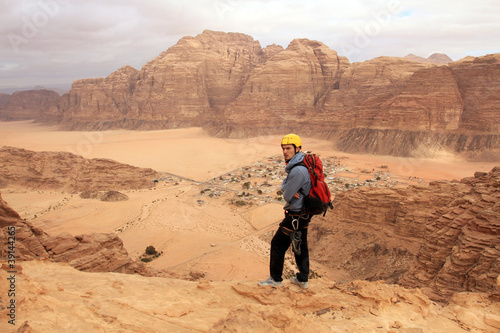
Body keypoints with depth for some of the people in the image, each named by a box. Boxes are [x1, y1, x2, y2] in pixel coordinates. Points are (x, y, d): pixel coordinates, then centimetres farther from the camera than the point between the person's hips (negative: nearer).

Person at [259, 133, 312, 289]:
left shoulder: (298, 171, -27)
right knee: (300, 246, 18)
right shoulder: (294, 165, 6)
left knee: (278, 244, 3)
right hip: (304, 213, 10)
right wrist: (291, 192, -13)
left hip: (295, 216, -10)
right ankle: (303, 279, 29)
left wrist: (289, 193, 0)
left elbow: (286, 196, -22)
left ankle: (276, 279, 16)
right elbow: (284, 186, 7)